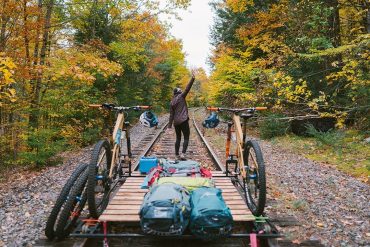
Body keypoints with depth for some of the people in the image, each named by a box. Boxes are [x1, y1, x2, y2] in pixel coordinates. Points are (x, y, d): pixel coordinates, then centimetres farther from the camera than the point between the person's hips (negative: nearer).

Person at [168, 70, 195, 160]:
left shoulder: (172, 102, 12)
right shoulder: (181, 96, -1)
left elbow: (171, 114, 11)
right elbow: (187, 88, -12)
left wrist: (170, 125, 12)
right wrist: (192, 78, -16)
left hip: (176, 122, 6)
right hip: (183, 121, -6)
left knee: (178, 138, 14)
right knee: (186, 138, 0)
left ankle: (177, 155, 14)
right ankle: (183, 154, -14)